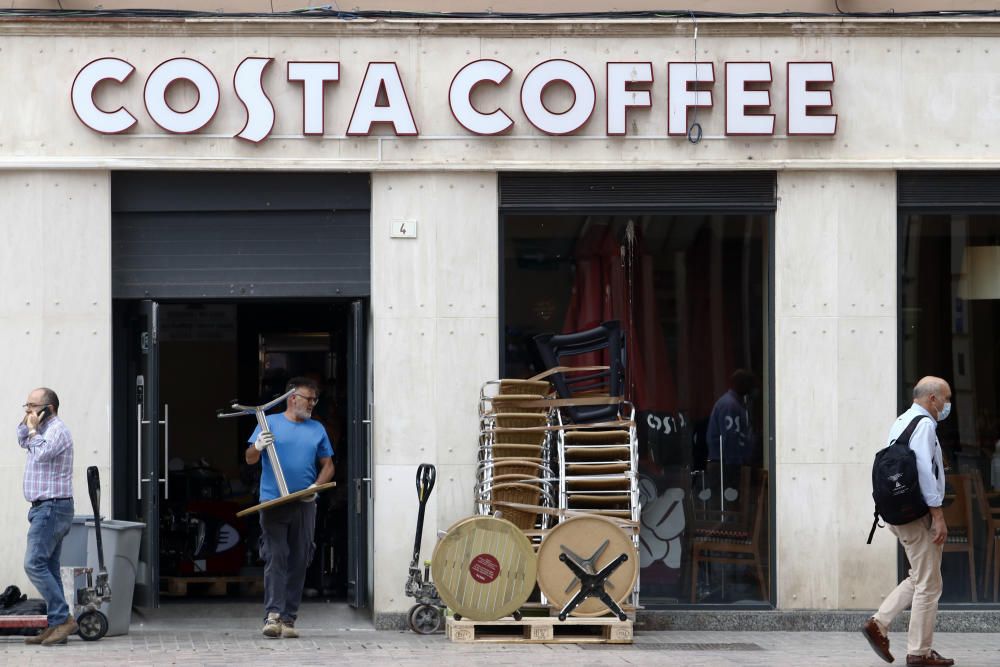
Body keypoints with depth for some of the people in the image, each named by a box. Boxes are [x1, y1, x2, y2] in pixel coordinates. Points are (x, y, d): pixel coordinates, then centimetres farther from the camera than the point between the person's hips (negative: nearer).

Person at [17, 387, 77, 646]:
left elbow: (41, 452, -27)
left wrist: (33, 429, -12)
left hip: (51, 508, -11)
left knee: (34, 564, -16)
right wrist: (26, 423, 17)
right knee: (48, 567, 8)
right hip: (46, 508, 11)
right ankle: (56, 626, 6)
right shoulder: (45, 430, 18)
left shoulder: (57, 430, -13)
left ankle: (63, 618, -17)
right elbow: (22, 442, 35)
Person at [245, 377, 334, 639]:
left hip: (304, 505, 3)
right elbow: (250, 459, 3)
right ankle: (273, 615, -16)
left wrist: (316, 487, -5)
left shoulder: (317, 429, 14)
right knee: (275, 558, -11)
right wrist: (258, 447, -20)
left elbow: (327, 465, 14)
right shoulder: (270, 423, 5)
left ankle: (289, 619, 6)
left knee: (298, 563, 2)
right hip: (273, 504, -3)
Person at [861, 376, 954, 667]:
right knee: (928, 584, -1)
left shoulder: (900, 422, 14)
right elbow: (925, 472, -22)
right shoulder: (924, 425, -15)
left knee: (918, 578, 19)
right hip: (919, 514, -9)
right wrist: (938, 516, -20)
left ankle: (878, 624, 8)